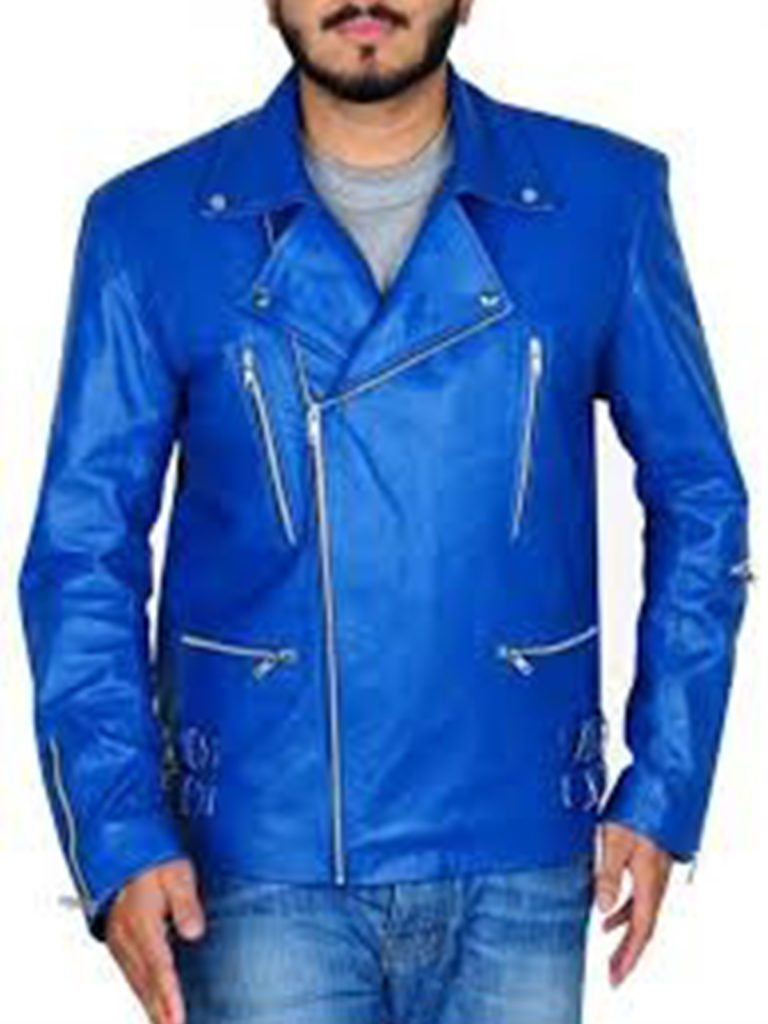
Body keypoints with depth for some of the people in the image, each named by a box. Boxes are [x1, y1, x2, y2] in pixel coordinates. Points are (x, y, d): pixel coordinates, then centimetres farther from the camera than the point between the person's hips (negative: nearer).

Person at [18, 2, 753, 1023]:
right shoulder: (150, 227, -1)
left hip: (518, 857, 1)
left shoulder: (606, 200, 0)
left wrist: (665, 788, 3)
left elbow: (699, 499, 8)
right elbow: (84, 550, 1)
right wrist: (117, 835, -10)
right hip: (260, 868, -1)